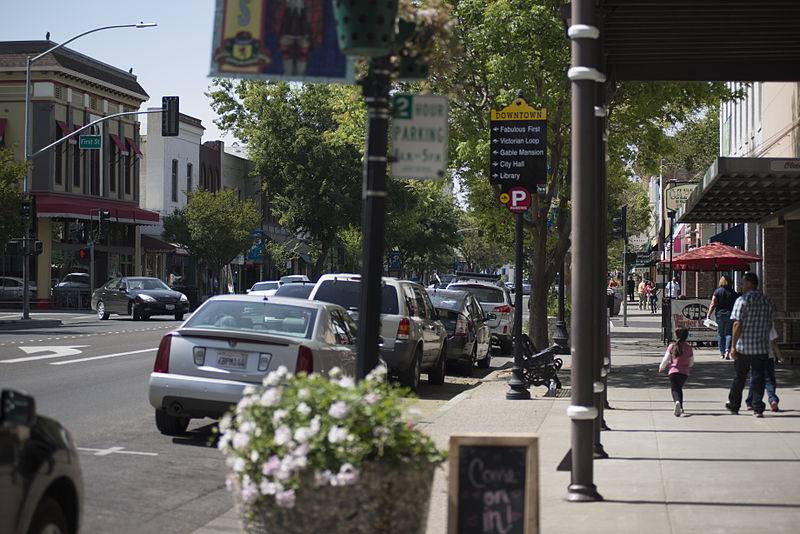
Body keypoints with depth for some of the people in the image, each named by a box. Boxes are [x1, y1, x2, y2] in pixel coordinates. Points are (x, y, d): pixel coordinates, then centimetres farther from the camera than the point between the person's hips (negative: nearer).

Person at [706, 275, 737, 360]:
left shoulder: (717, 291, -3)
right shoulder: (733, 292, 2)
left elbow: (713, 305, -8)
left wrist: (708, 315, -6)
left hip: (720, 314, -1)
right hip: (730, 314, 1)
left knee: (720, 334, 8)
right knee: (728, 333, 4)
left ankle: (722, 353, 10)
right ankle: (727, 351, -14)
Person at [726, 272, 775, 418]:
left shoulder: (743, 300, -10)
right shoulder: (767, 301, 6)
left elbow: (737, 325, -14)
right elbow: (770, 325, 13)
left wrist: (733, 345, -11)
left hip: (743, 347, -3)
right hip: (762, 348, 3)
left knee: (739, 377, 10)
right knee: (758, 377, 5)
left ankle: (734, 405, 23)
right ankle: (758, 408, 0)